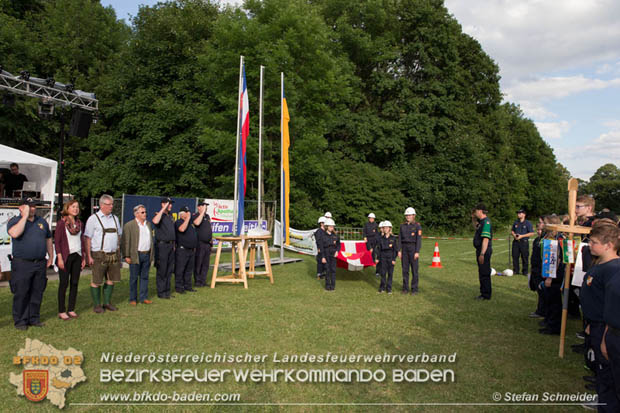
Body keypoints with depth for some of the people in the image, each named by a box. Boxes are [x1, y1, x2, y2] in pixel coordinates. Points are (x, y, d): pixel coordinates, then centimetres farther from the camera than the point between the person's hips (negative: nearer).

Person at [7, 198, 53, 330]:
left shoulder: (42, 222, 14)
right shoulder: (14, 221, -1)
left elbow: (48, 239, 22)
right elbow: (15, 233, -24)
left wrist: (50, 256, 17)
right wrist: (25, 216, -18)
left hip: (40, 263, 5)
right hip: (22, 264, -4)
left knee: (37, 293, 9)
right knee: (21, 294, 0)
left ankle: (34, 318, 19)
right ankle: (20, 321, 10)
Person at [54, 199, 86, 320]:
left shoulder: (80, 223, 10)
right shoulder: (61, 223, -5)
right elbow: (57, 241, -8)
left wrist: (84, 257, 11)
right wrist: (60, 258, -13)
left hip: (77, 256, 5)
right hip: (66, 256, -5)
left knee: (74, 283, 7)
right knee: (64, 283, -2)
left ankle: (71, 309, 16)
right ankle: (61, 311, 6)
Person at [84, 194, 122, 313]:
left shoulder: (115, 218, 14)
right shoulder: (93, 219, -4)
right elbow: (88, 238, -7)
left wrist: (118, 252, 15)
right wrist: (89, 256, -13)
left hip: (114, 254, 5)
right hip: (99, 255, -5)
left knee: (111, 279, 10)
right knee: (96, 281, 1)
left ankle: (107, 302, 22)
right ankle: (97, 305, 12)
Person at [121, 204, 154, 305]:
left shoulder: (148, 224, 14)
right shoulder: (129, 225, -6)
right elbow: (125, 242, -8)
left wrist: (151, 254, 13)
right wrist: (126, 256, -13)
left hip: (147, 255, 5)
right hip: (135, 255, -5)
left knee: (145, 277, 10)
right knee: (134, 278, 3)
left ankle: (144, 298, 18)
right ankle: (133, 299, 13)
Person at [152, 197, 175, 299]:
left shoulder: (170, 216, 17)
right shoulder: (160, 215, -8)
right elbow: (155, 221, -33)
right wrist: (163, 209, -24)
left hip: (170, 245, 8)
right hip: (162, 245, -8)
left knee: (169, 270, 11)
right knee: (162, 270, -2)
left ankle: (167, 291, 19)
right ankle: (161, 292, 5)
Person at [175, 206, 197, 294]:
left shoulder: (191, 222, 18)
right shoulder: (178, 222, -6)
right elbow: (182, 229, -28)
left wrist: (194, 247, 20)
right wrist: (187, 218, -20)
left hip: (191, 250, 8)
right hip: (182, 250, -8)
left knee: (189, 269, 12)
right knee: (180, 269, -3)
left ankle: (187, 286, 20)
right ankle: (178, 287, 4)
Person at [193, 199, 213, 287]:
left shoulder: (207, 216, 16)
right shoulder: (195, 216, -5)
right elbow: (197, 223, -29)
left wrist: (211, 241, 19)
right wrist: (202, 212, -23)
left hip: (208, 243, 7)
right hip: (200, 243, -7)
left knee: (206, 263, 8)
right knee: (198, 263, -2)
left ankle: (203, 280, 15)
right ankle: (197, 281, 6)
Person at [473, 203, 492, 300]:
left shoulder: (486, 222, -18)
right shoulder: (481, 222, 14)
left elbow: (485, 239, -24)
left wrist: (482, 254, -27)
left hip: (484, 251, -10)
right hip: (480, 250, 10)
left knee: (485, 273, -3)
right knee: (482, 273, 16)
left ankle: (486, 295, 5)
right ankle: (484, 293, 25)